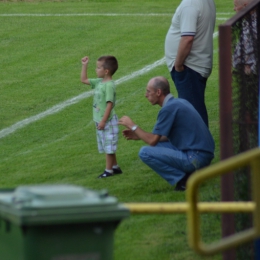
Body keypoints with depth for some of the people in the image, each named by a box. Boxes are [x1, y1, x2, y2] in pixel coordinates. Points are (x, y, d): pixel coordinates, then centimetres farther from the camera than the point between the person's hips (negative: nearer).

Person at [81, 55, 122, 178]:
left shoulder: (109, 85, -20)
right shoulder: (99, 82, 7)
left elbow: (109, 104, -23)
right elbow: (84, 80, 20)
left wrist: (103, 121, -23)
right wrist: (84, 66, 11)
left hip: (108, 121, -9)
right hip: (100, 121, 9)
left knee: (108, 147, -1)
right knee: (107, 147, 16)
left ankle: (108, 170, 5)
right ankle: (115, 167, 26)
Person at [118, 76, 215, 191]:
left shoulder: (169, 108, -14)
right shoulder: (179, 102, 15)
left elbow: (152, 140, -12)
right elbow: (167, 136, 23)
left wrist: (132, 126, 3)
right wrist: (138, 135, 21)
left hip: (196, 158, -10)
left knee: (145, 152, -13)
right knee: (157, 145, 22)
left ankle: (183, 180, -8)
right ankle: (189, 173, 10)